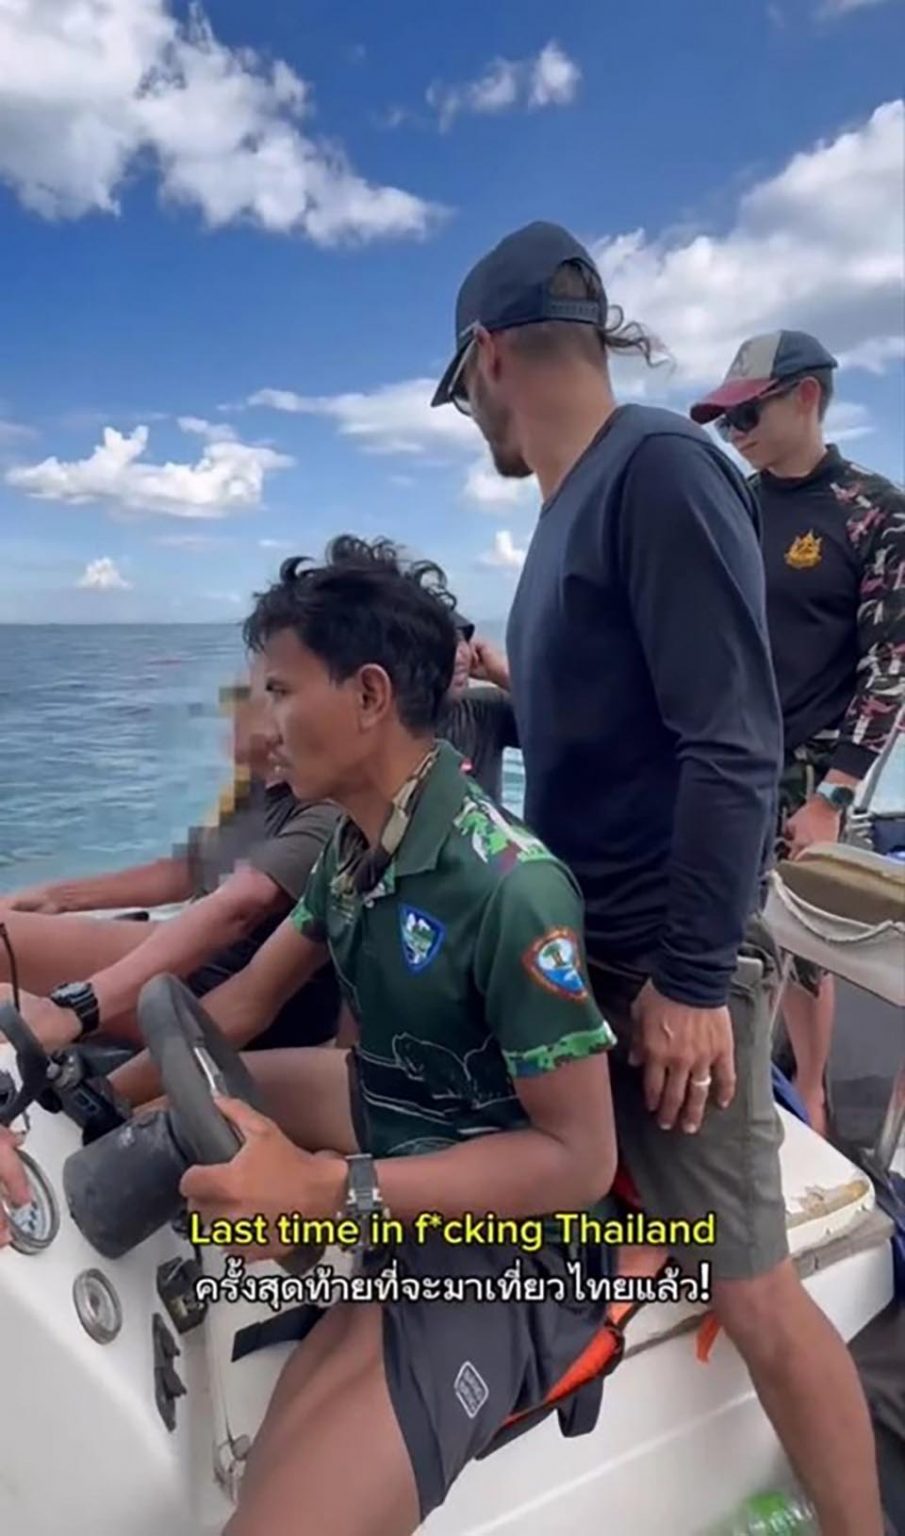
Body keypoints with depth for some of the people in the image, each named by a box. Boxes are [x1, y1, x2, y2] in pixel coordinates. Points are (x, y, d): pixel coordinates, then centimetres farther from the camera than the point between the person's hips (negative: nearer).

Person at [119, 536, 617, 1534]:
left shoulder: (507, 887, -28)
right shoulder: (356, 844, -1)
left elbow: (579, 1158, -24)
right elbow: (243, 1005, 10)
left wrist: (326, 1191, -30)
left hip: (505, 1241, -9)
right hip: (404, 1126, 9)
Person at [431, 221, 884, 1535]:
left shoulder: (659, 468, -13)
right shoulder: (570, 506, 12)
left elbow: (733, 746, -20)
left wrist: (691, 976, -20)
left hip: (665, 963, -8)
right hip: (580, 948, 9)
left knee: (752, 1289, 1)